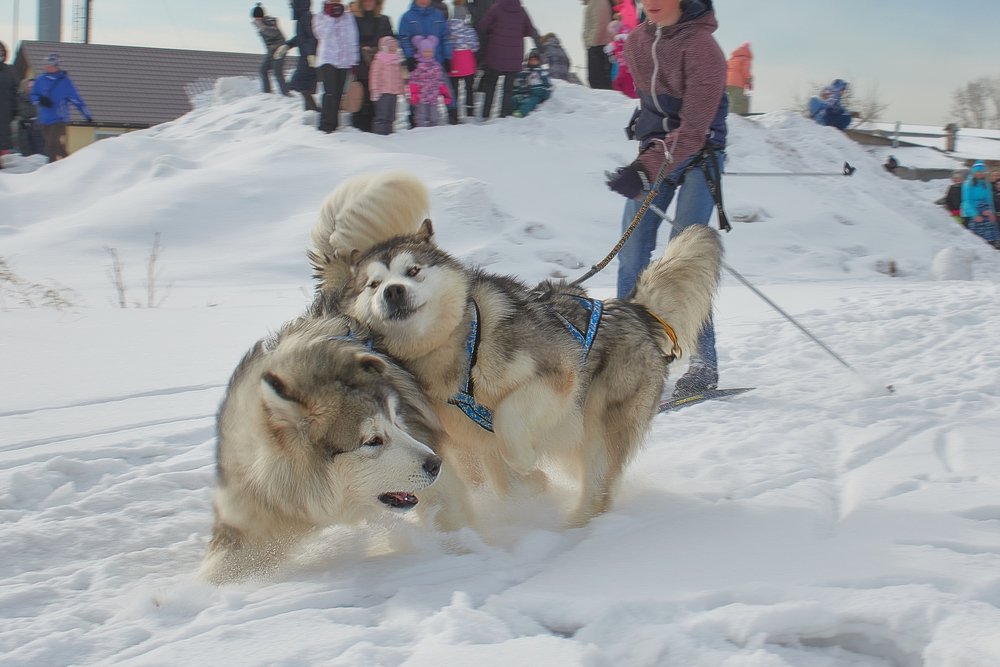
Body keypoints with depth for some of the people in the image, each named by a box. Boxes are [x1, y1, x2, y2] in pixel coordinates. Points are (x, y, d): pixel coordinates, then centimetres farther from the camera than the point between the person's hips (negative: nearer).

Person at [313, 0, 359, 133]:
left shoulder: (348, 18, 12)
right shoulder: (320, 17, 8)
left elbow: (353, 39, 10)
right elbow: (323, 34, -11)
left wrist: (354, 61, 4)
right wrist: (330, 16, -8)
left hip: (344, 62, 3)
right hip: (327, 60, -3)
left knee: (338, 93, 3)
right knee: (330, 93, -15)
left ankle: (333, 123, 12)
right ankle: (326, 124, -14)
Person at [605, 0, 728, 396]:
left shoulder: (702, 49, -21)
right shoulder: (637, 42, 1)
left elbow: (693, 131, -27)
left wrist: (645, 170, -35)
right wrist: (647, 140, 18)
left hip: (699, 155, -6)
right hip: (655, 150, 7)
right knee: (632, 252, -1)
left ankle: (704, 365, -10)